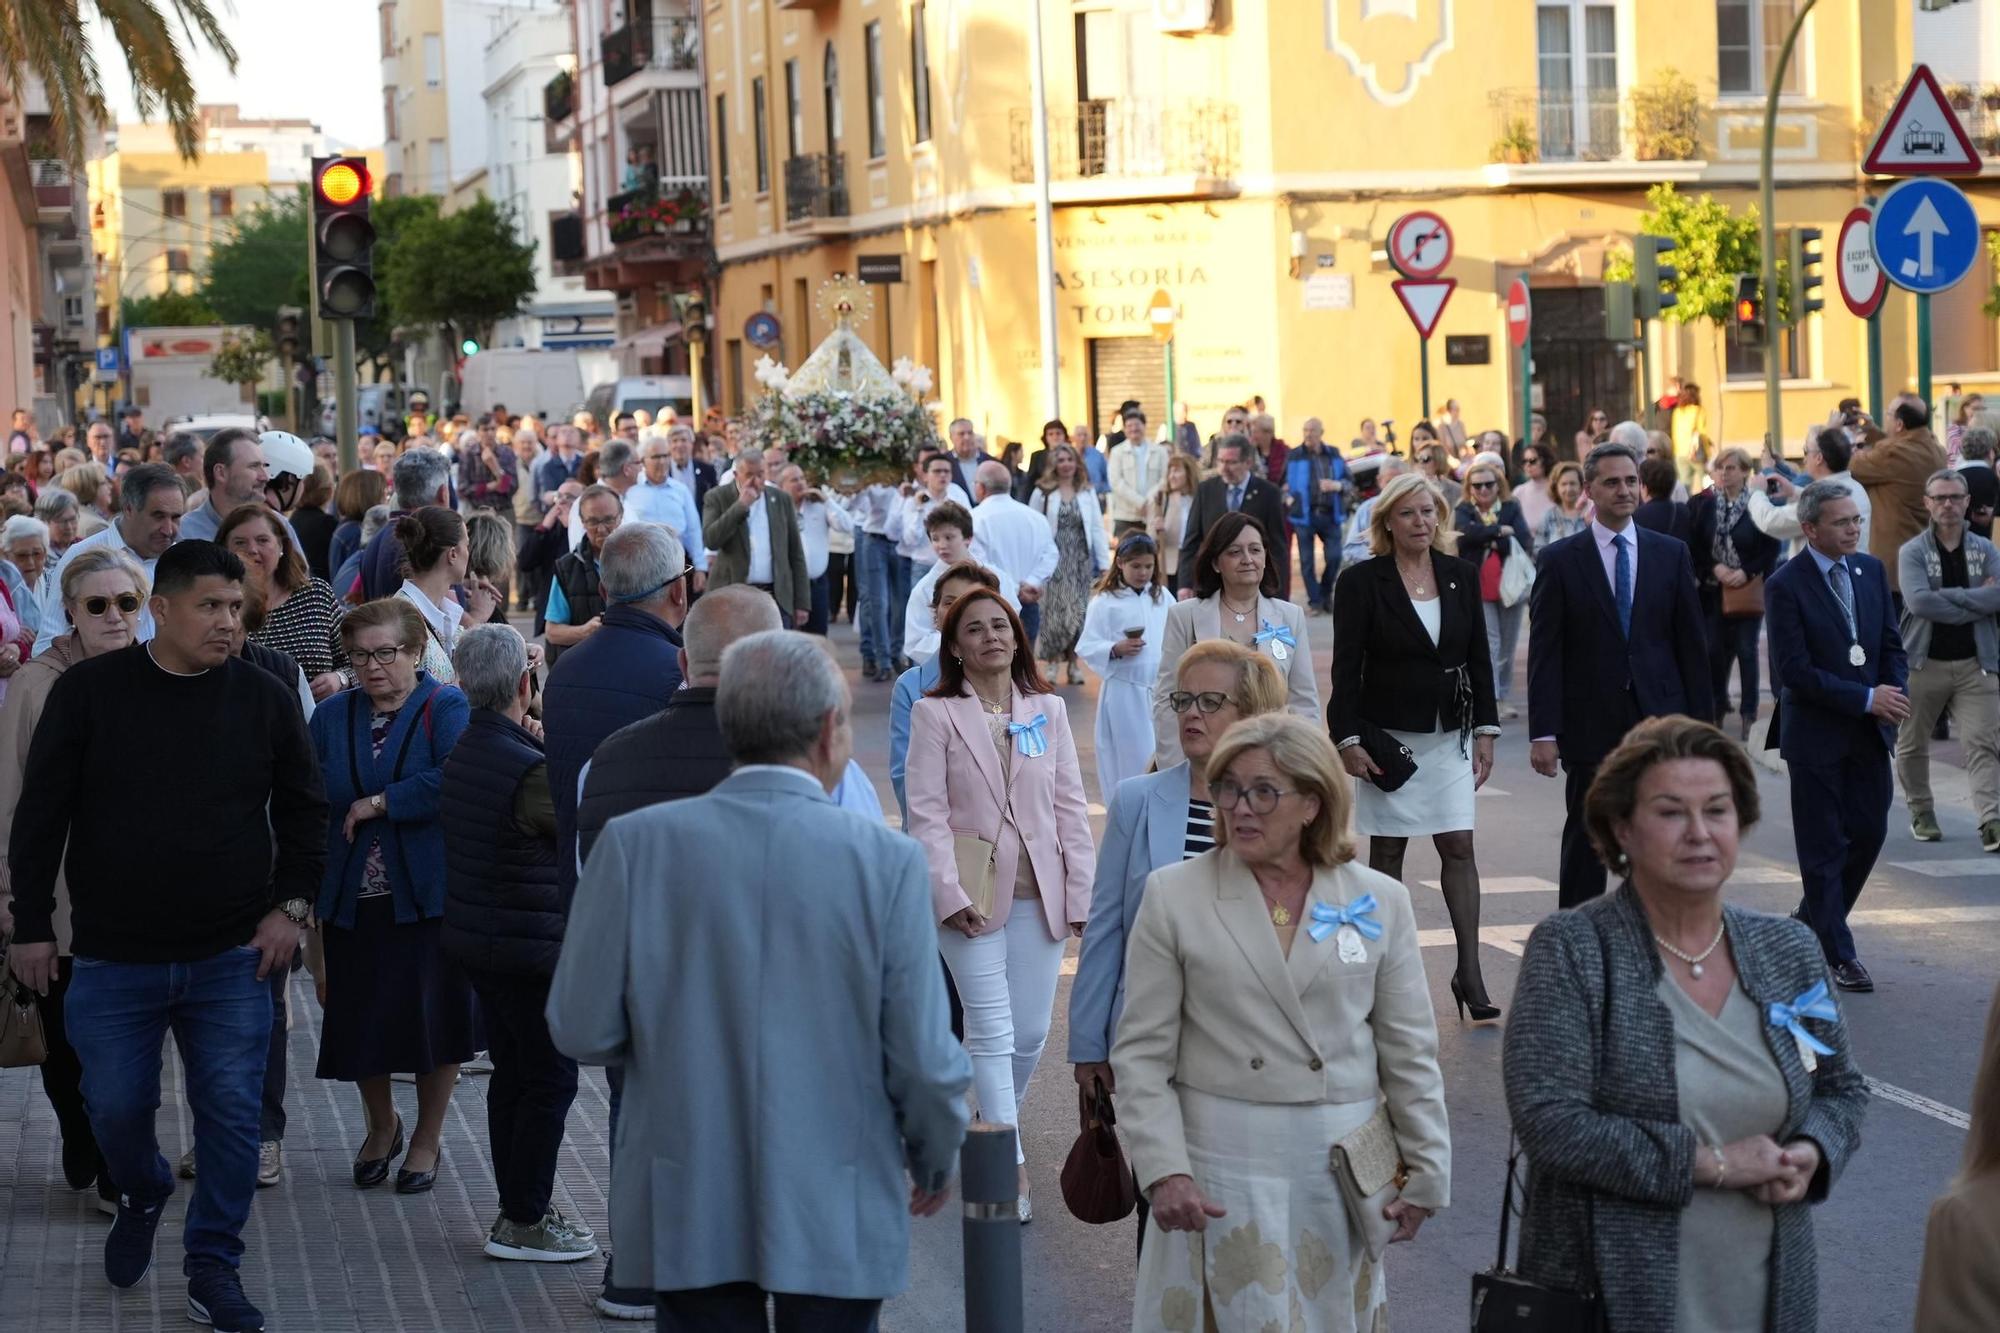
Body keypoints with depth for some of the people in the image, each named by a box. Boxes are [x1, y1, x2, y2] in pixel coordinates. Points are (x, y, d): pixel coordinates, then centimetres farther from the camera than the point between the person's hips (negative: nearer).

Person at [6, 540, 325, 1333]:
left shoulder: (265, 700, -1)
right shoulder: (89, 691, -6)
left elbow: (302, 810, 10)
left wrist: (291, 905, 0)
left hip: (231, 959, 1)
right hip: (113, 959, -1)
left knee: (231, 1113, 0)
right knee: (115, 1107, 8)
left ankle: (212, 1268, 14)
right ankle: (143, 1195, 40)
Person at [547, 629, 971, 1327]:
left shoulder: (637, 843, -7)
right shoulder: (886, 860, -10)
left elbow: (581, 1028, -5)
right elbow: (923, 1057, -8)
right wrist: (934, 1160, 12)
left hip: (687, 1215, 1)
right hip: (835, 1218, -1)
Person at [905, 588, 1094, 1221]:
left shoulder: (1048, 710, 9)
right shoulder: (934, 715, -2)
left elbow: (1070, 806, 9)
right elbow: (926, 812, -6)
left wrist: (1081, 892, 2)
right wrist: (951, 896, -15)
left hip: (1039, 895, 4)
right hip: (973, 897, -4)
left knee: (1031, 1031, 6)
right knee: (993, 1032, -7)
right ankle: (1011, 1167, -6)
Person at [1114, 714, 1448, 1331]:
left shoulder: (1379, 902, 4)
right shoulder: (1174, 895, -1)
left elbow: (1409, 1054, 8)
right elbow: (1142, 1053, -2)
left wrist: (1425, 1173, 7)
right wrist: (1164, 1169, -10)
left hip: (1343, 1172, 2)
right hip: (1221, 1170, -2)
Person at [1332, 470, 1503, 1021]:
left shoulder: (1461, 576, 5)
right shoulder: (1362, 582, -6)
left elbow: (1479, 659, 9)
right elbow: (1346, 667, -7)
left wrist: (1485, 730, 4)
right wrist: (1347, 739, -13)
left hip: (1449, 734, 3)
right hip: (1386, 734, -3)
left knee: (1459, 847, -3)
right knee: (1387, 852, 5)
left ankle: (1469, 973, -2)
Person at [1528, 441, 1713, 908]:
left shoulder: (1671, 555, 7)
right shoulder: (1561, 560, 0)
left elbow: (1692, 645, 8)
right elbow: (1545, 653, -3)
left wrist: (1701, 721, 4)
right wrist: (1543, 732, -10)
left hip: (1660, 721, 2)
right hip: (1590, 725, -2)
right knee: (1585, 845, 4)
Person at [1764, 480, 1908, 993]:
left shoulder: (1871, 570, 6)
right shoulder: (1785, 586, -13)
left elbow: (1891, 644, 10)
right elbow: (1794, 671, -17)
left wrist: (1896, 693, -10)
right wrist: (1866, 699, -19)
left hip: (1869, 731, 6)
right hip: (1817, 734, -6)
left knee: (1869, 833, 9)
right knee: (1824, 846, 2)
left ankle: (1811, 924, 29)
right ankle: (1837, 955, 9)